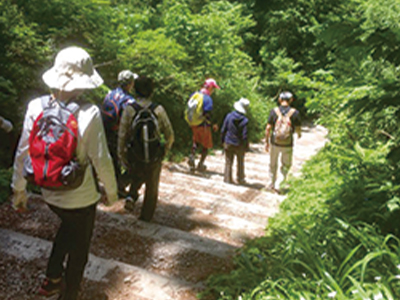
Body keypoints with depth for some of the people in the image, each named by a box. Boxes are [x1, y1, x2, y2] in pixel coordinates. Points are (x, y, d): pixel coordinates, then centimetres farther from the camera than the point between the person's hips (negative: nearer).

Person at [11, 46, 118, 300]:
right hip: (81, 196, -4)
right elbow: (101, 160, -20)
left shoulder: (36, 106, -13)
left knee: (68, 226, 36)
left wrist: (19, 190, 8)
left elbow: (22, 153, -7)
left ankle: (52, 279, 42)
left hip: (49, 193, 5)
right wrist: (112, 192, -3)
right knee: (78, 250, 20)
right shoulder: (89, 113, -25)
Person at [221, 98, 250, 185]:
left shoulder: (229, 116, -9)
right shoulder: (245, 120, -17)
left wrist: (222, 141, 10)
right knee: (240, 163, 16)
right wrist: (246, 146, -1)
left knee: (228, 162, 12)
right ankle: (240, 179, 26)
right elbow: (245, 135, -13)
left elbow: (223, 130, -2)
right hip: (239, 145, -2)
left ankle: (227, 178, 16)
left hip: (228, 143, 2)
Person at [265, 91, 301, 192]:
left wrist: (266, 142, 3)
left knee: (273, 163, 21)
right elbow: (298, 129, -4)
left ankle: (272, 184, 33)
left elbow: (268, 128, -8)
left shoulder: (274, 111, -9)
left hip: (274, 142, 1)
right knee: (286, 165, 19)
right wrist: (299, 134, 20)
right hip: (287, 144, -1)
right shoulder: (295, 112, -12)